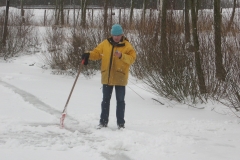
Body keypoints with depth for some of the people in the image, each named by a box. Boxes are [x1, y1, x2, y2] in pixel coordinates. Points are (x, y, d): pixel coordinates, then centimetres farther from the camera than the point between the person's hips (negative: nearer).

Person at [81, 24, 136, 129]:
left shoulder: (127, 46, -4)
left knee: (120, 100, 4)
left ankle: (121, 123, 11)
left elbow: (132, 58, -13)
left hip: (120, 78, -3)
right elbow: (96, 53, 8)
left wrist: (121, 56, -29)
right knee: (105, 100, 9)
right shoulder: (105, 44, 5)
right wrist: (88, 55, -12)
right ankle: (103, 122, 17)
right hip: (107, 77, 3)